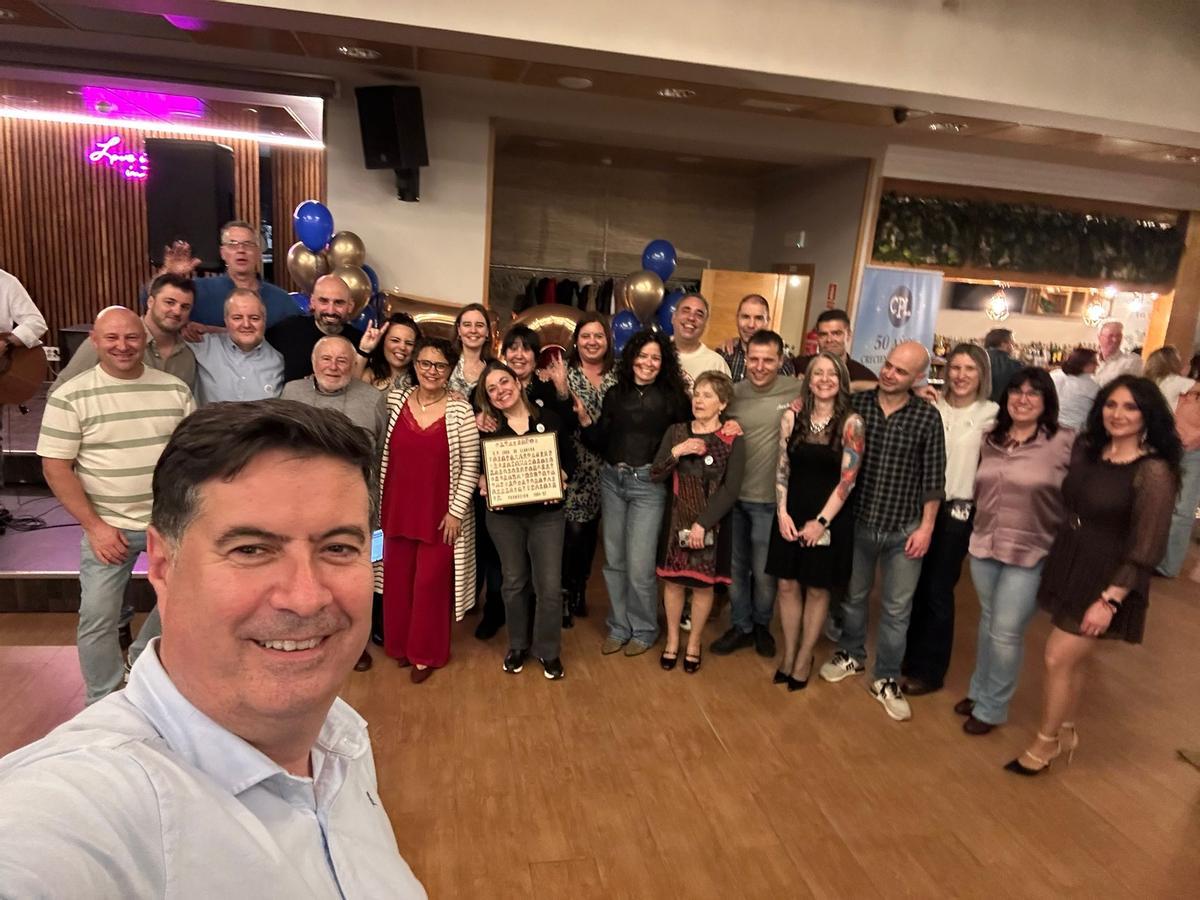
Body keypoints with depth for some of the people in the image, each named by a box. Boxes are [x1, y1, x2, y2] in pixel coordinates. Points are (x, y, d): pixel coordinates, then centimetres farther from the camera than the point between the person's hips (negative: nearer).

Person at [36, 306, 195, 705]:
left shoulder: (174, 389, 1)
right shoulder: (70, 397, -8)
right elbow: (55, 467, -8)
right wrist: (95, 526, -13)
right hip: (108, 527, -3)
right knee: (97, 618, 3)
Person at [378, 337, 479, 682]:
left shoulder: (461, 410, -10)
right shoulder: (393, 399, -1)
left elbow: (470, 466, -8)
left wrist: (456, 511, -10)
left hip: (441, 514, -3)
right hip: (398, 509, 3)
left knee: (431, 583, 8)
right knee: (398, 581, 16)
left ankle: (426, 653, 28)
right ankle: (400, 645, 37)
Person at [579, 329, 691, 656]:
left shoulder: (673, 397, -2)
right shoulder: (615, 394, 7)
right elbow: (599, 445, 6)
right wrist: (585, 420, -9)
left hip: (649, 484, -4)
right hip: (611, 480, 4)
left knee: (639, 565, -3)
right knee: (613, 561, 11)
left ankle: (644, 630, 20)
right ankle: (619, 627, 28)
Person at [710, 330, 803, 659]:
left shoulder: (798, 391, -9)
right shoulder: (733, 393, -1)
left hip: (769, 500, -3)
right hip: (732, 495, 3)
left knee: (764, 571, 10)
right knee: (735, 566, 15)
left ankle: (762, 625, 36)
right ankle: (741, 626, 35)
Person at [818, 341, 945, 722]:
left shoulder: (927, 417, -9)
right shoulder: (857, 403, -6)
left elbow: (933, 478, -5)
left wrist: (926, 527, -6)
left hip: (904, 529, -1)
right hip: (858, 522, 2)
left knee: (896, 609, 9)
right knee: (853, 595, 19)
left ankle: (886, 680, 25)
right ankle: (851, 655, 41)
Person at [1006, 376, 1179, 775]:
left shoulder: (1154, 472, -19)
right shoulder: (1087, 449, 0)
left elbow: (1146, 548, -19)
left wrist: (1110, 599, -19)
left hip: (1106, 580, -6)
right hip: (1067, 565, 6)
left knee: (1058, 658, 1)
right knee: (1072, 658, 19)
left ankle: (1046, 742, 21)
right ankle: (1067, 731, 38)